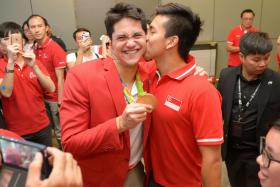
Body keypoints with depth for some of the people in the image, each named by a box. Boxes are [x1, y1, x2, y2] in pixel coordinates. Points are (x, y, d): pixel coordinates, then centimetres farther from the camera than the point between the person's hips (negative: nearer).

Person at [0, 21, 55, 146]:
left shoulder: (34, 62, 3)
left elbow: (51, 89, -10)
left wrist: (33, 66, -22)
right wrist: (10, 61, -26)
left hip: (42, 127, 3)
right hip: (16, 132, -2)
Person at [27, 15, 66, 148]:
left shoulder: (55, 49, -14)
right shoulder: (35, 49, 4)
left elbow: (60, 79, -15)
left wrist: (60, 103, -16)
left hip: (55, 99, -6)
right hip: (42, 97, 6)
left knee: (60, 132, 5)